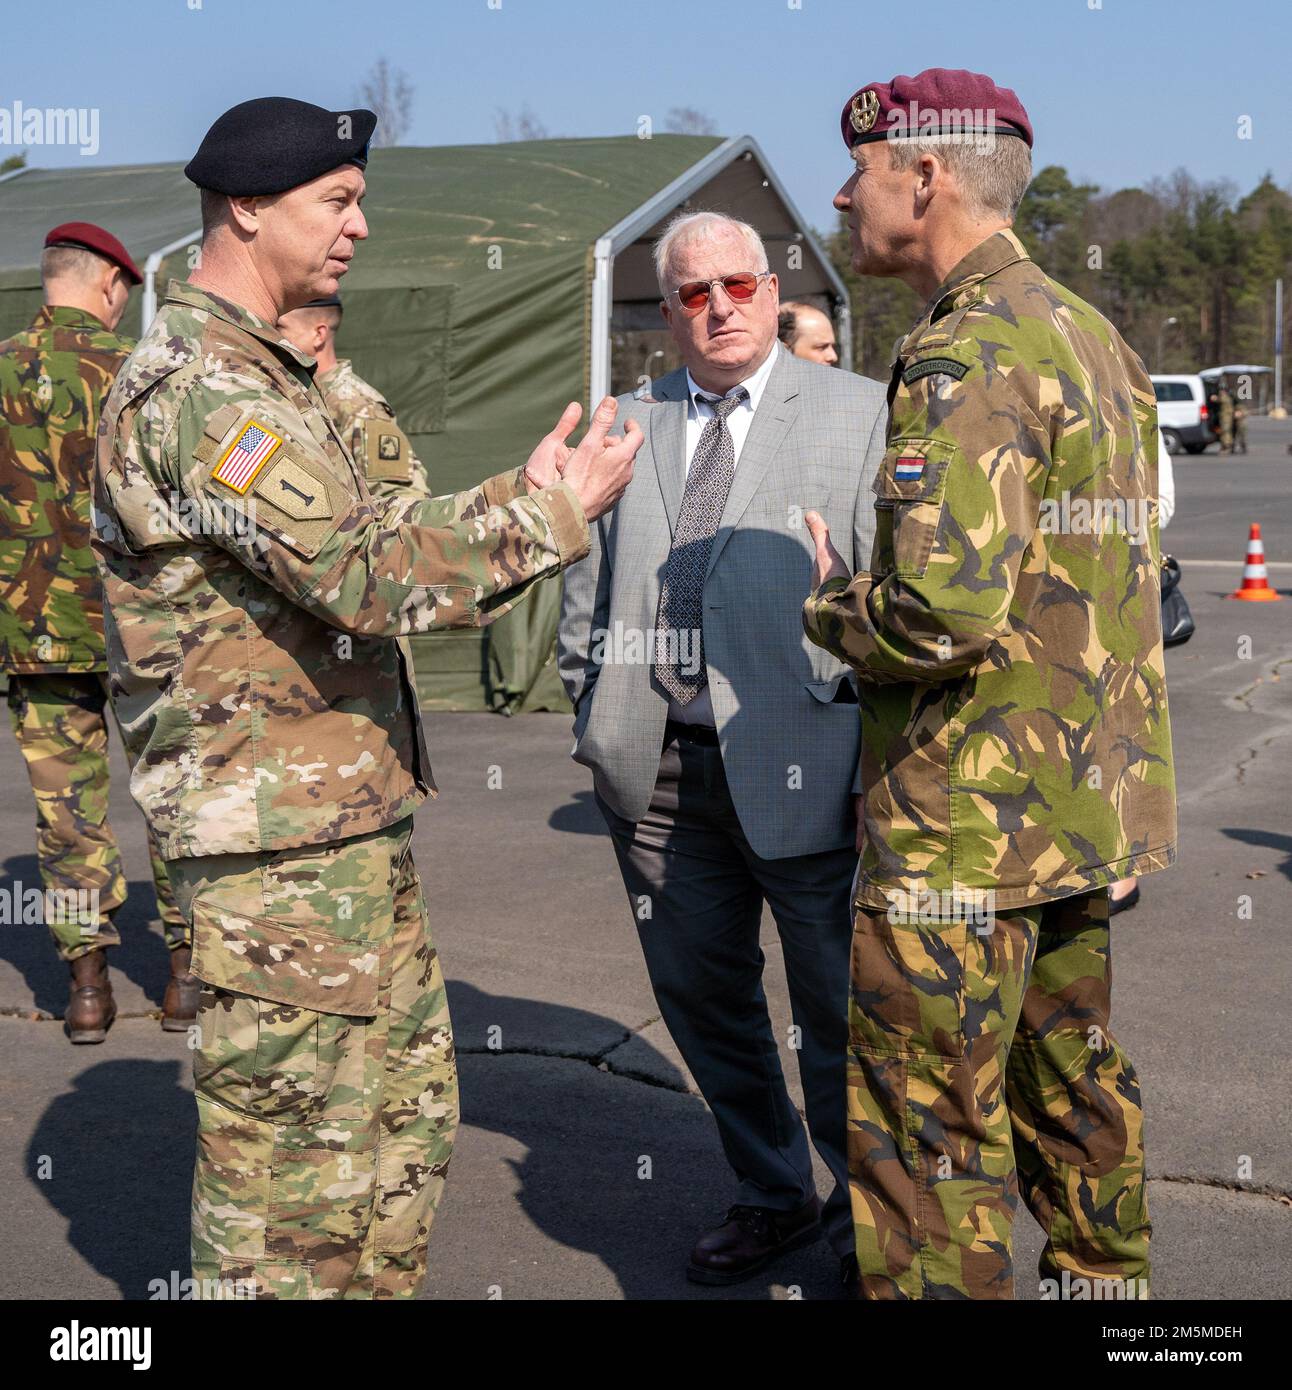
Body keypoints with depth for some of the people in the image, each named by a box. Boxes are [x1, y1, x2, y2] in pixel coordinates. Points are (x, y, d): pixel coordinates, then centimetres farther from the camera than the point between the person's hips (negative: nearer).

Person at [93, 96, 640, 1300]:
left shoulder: (262, 373, 17)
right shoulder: (194, 386, -18)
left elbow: (364, 529, 17)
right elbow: (360, 572, -24)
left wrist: (516, 502, 7)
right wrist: (550, 513, -16)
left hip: (353, 821, 11)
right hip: (279, 845, -11)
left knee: (405, 1107, 20)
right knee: (290, 1153, 1)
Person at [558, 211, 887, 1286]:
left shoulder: (858, 413, 0)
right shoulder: (628, 428, 12)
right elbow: (588, 593, 17)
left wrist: (883, 765, -10)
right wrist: (596, 729, 9)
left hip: (799, 765, -4)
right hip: (659, 774, 4)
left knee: (840, 1013, 8)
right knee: (700, 995, 15)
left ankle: (868, 1211, 31)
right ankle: (772, 1197, 36)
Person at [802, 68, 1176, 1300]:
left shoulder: (967, 357, -18)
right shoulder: (1088, 336, 13)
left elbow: (943, 607, -29)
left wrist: (830, 606, -9)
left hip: (969, 818, -10)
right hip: (1088, 794, 10)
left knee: (928, 1129, 0)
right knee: (1071, 1082, 23)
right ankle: (1101, 1279, 38)